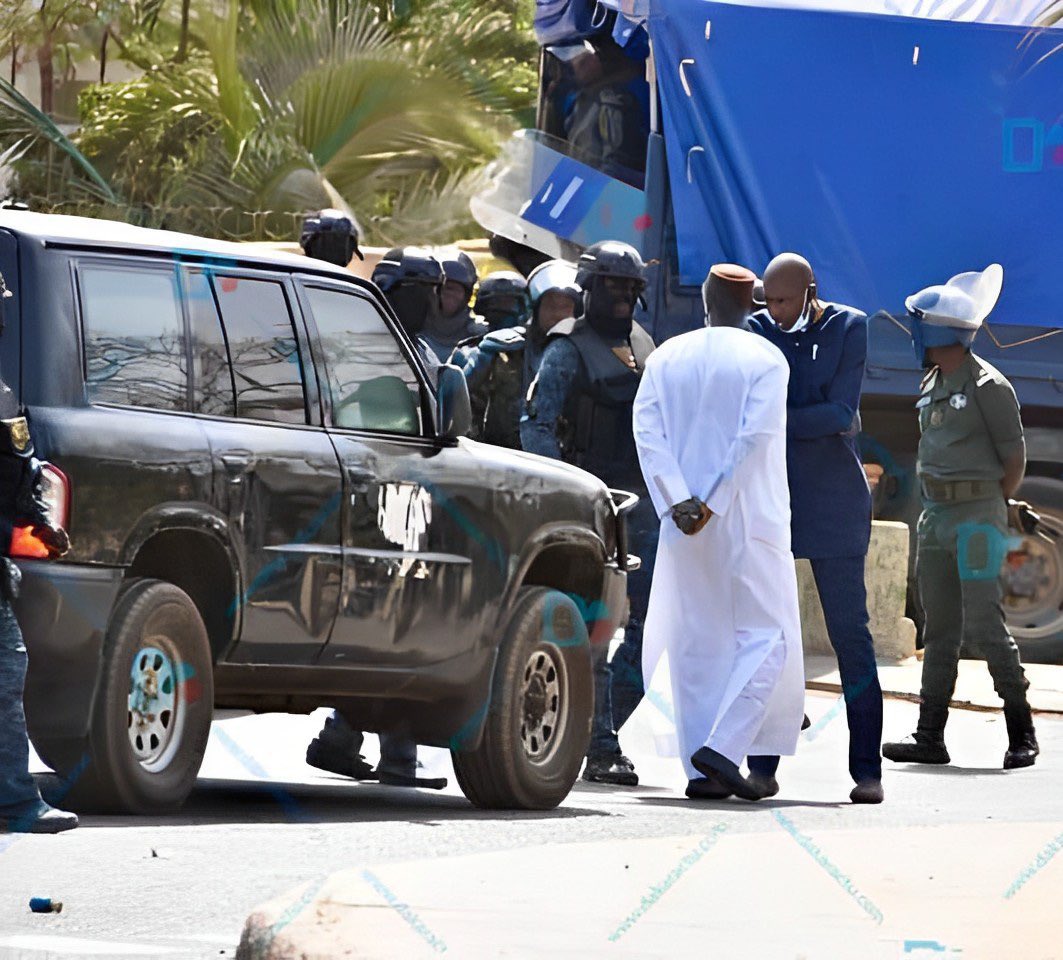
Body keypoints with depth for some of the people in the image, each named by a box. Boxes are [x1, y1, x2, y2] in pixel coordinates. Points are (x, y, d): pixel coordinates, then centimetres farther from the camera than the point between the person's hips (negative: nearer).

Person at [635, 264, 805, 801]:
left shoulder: (666, 359, 7)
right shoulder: (764, 360, -5)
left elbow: (646, 430, -3)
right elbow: (755, 435, -15)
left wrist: (679, 501, -9)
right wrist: (713, 504, -13)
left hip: (683, 522, 4)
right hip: (748, 518, -4)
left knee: (696, 641, 8)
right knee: (767, 635, 2)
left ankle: (700, 769, 5)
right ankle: (722, 748, -14)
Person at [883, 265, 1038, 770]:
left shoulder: (987, 385, -10)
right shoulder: (932, 385, 14)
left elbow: (1014, 456, -6)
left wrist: (990, 512, 0)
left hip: (977, 516, -8)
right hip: (935, 516, 8)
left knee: (983, 622, -10)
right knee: (939, 628, 8)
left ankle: (1021, 731, -3)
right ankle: (930, 735, 9)